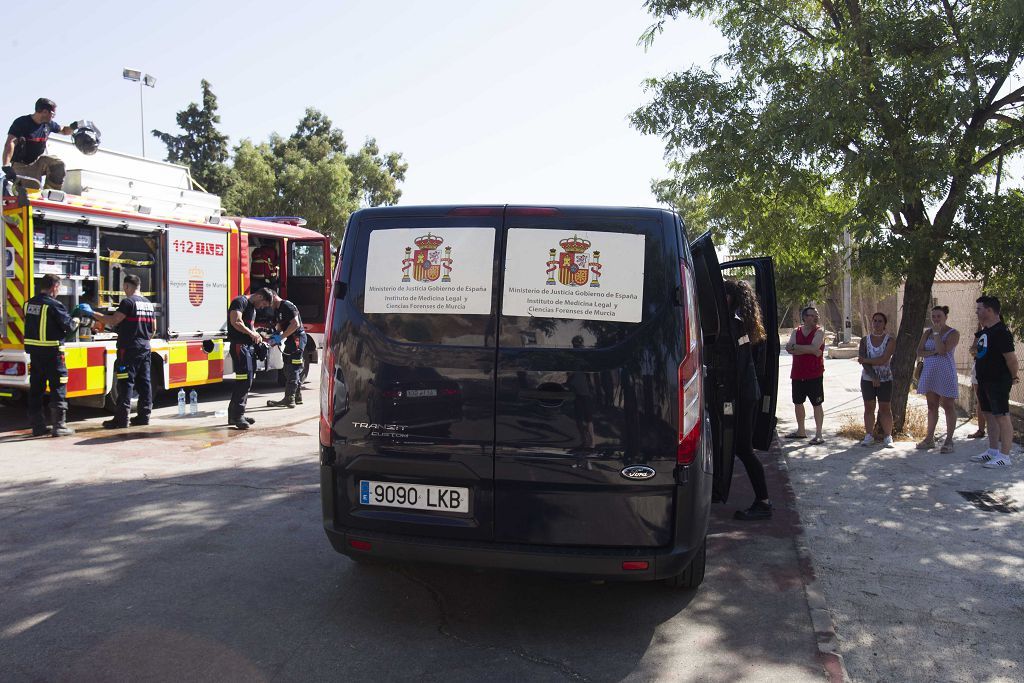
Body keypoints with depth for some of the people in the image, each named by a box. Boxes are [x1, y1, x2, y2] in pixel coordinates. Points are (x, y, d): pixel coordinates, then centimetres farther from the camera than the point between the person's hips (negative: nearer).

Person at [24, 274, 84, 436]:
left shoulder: (29, 304, 8)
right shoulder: (53, 305, -15)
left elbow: (36, 324, 13)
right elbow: (68, 326, -13)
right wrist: (75, 321, 9)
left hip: (34, 350, 7)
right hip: (51, 352, -7)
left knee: (36, 388, 12)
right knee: (58, 388, 0)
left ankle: (38, 426, 18)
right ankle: (59, 425, 0)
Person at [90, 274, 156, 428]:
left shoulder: (128, 302, -10)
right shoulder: (148, 303, 14)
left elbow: (113, 321, -16)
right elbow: (153, 328, 18)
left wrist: (93, 313, -8)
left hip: (129, 348, -8)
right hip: (145, 349, 8)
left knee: (125, 383, -6)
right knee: (144, 382, 9)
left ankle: (121, 418, -6)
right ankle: (144, 415, 12)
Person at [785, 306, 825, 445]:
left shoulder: (819, 332, -4)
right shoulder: (796, 332, 7)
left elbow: (814, 347, -22)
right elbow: (789, 349, -10)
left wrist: (795, 347, -14)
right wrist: (809, 350, -18)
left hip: (814, 374, -5)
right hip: (797, 374, 5)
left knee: (817, 404, -2)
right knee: (797, 402, 15)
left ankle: (818, 434, 3)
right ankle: (801, 431, 29)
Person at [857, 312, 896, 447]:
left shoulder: (890, 341, -4)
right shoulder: (865, 340, 3)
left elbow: (883, 360, -16)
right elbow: (862, 360, -8)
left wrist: (865, 360, -9)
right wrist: (873, 377, -16)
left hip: (885, 380, -2)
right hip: (867, 379, 2)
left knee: (885, 408, 1)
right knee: (869, 407, 6)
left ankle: (887, 437, 7)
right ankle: (869, 436, 13)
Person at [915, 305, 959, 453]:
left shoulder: (953, 334, -6)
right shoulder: (927, 333, 10)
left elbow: (942, 350, -20)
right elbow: (919, 352, 3)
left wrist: (937, 332, -15)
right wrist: (934, 352, -14)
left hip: (946, 374, -5)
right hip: (930, 373, 6)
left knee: (948, 406, -2)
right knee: (932, 406, 10)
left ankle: (949, 441, 3)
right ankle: (929, 439, 16)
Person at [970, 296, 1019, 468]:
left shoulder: (1001, 332, -17)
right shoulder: (984, 331, 13)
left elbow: (1011, 357, -20)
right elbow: (977, 350, 26)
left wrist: (1014, 376, -8)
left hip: (998, 381, -10)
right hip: (984, 381, 10)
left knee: (1001, 416, -7)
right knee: (990, 415, 15)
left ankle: (1004, 456, -4)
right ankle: (993, 451, 23)